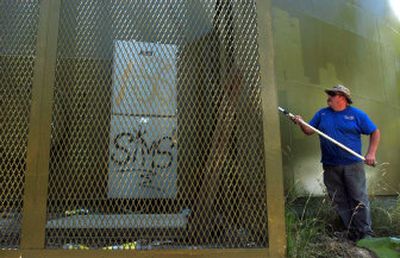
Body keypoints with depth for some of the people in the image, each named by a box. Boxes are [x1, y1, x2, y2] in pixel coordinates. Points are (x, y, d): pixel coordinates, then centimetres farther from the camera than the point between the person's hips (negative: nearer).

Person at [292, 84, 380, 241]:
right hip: (330, 166, 4)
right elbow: (309, 131, 8)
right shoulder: (322, 114, 9)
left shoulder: (356, 114, -1)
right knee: (339, 201, 8)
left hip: (353, 165, -3)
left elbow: (375, 132, 2)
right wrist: (301, 123, -12)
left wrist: (371, 153, -8)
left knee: (359, 199, -2)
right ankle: (351, 233, 19)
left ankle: (366, 233, 8)